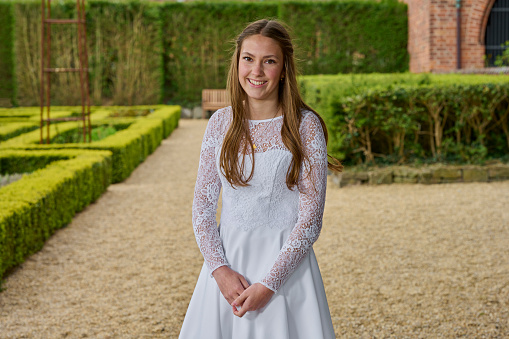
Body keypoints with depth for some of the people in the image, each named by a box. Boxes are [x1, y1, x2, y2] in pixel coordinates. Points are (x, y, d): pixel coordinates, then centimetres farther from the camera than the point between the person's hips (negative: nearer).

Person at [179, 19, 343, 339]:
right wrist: (219, 268, -9)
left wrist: (269, 284, -15)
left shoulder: (305, 126, -8)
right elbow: (203, 203, 4)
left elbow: (310, 219, -10)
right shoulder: (221, 123, 3)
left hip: (284, 263, -3)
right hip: (226, 259, 3)